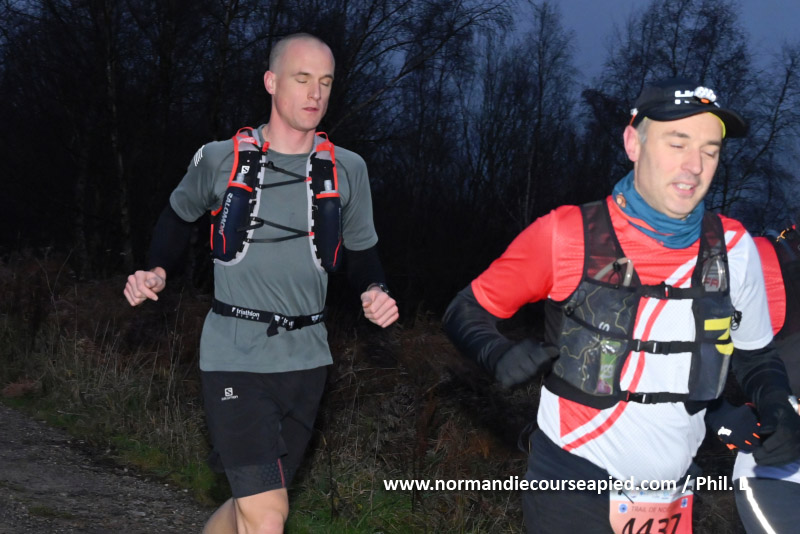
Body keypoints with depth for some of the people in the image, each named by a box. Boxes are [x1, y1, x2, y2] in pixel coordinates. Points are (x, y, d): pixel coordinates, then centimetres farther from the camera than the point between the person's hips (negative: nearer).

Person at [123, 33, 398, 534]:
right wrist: (157, 271, -1)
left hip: (305, 360, 4)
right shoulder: (220, 159, -2)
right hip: (235, 357, -4)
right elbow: (178, 216, 17)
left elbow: (362, 251, 14)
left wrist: (375, 291, -7)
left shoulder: (347, 169, 4)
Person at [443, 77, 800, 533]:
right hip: (570, 489, -4)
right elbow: (469, 311, -4)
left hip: (673, 496, 4)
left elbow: (755, 355, 11)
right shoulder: (566, 235, -13)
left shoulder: (733, 248, -4)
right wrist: (501, 355, -24)